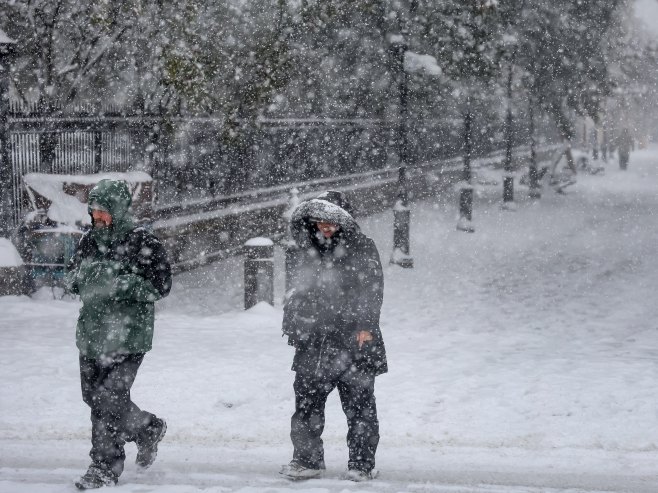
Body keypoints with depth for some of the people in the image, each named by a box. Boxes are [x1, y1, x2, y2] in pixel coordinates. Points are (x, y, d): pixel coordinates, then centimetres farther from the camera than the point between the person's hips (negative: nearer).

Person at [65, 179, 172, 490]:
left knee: (110, 400, -9)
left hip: (128, 336, -7)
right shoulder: (89, 241, 10)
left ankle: (105, 467, 3)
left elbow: (161, 286, -15)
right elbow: (72, 279, 19)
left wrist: (123, 283, -24)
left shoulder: (143, 243, -10)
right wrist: (78, 276, -5)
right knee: (94, 397, 14)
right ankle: (148, 429, 36)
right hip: (91, 333, 7)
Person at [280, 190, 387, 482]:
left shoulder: (362, 249, -3)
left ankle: (362, 463, 9)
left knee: (359, 405, 1)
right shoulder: (307, 249, 11)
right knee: (307, 403, 4)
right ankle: (307, 459, 15)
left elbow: (372, 291, -9)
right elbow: (297, 292, 19)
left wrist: (365, 326, -16)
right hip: (314, 343, 4)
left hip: (353, 341, -4)